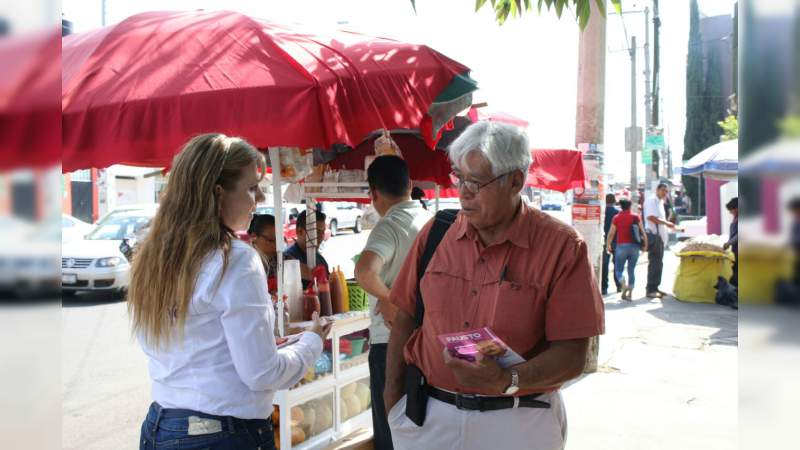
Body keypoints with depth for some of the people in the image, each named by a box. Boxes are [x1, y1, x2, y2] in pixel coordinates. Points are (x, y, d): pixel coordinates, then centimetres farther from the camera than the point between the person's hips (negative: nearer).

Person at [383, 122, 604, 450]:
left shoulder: (561, 247, -11)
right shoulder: (435, 233, 0)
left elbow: (572, 353, -14)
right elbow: (406, 316, 8)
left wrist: (507, 381, -27)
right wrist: (392, 388, 1)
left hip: (518, 423, -2)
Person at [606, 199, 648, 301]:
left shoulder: (617, 218, 1)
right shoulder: (636, 217, 3)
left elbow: (611, 233, 0)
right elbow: (642, 232, -2)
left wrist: (608, 245, 12)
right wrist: (645, 244, 7)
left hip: (621, 246, -2)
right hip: (634, 246, 2)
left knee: (619, 270, 7)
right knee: (631, 271, 11)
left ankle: (624, 286, -21)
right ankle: (629, 294, 7)